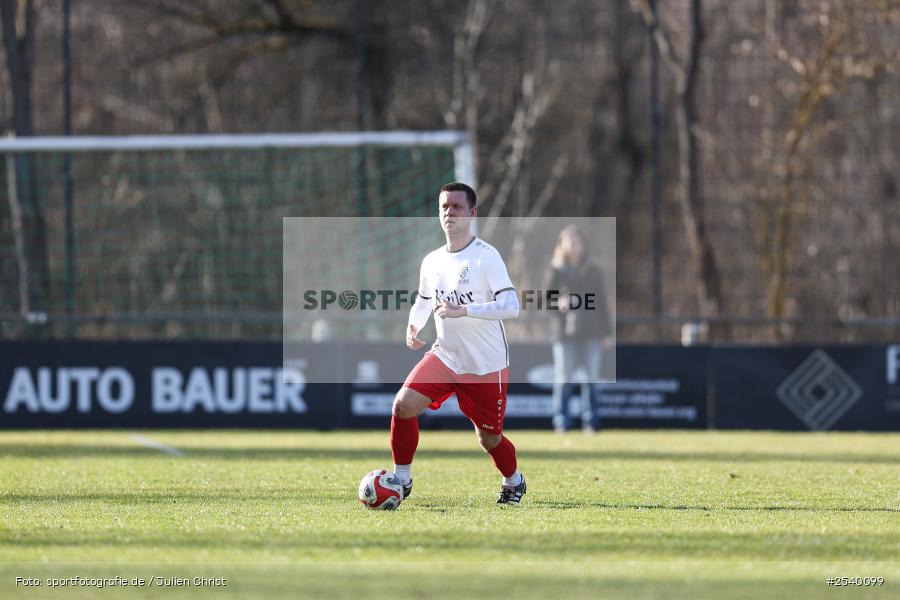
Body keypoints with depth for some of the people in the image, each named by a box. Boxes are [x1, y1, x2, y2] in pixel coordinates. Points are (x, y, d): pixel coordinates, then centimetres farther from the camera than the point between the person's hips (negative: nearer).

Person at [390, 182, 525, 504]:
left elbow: (511, 307, -22)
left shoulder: (486, 256, -14)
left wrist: (462, 310, -30)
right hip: (444, 357, 4)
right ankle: (401, 479, -3)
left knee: (488, 438, 8)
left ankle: (514, 481, 39)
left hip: (486, 366, -4)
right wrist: (413, 326, 1)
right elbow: (423, 301, 23)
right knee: (403, 405, -18)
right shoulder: (431, 261, 4)